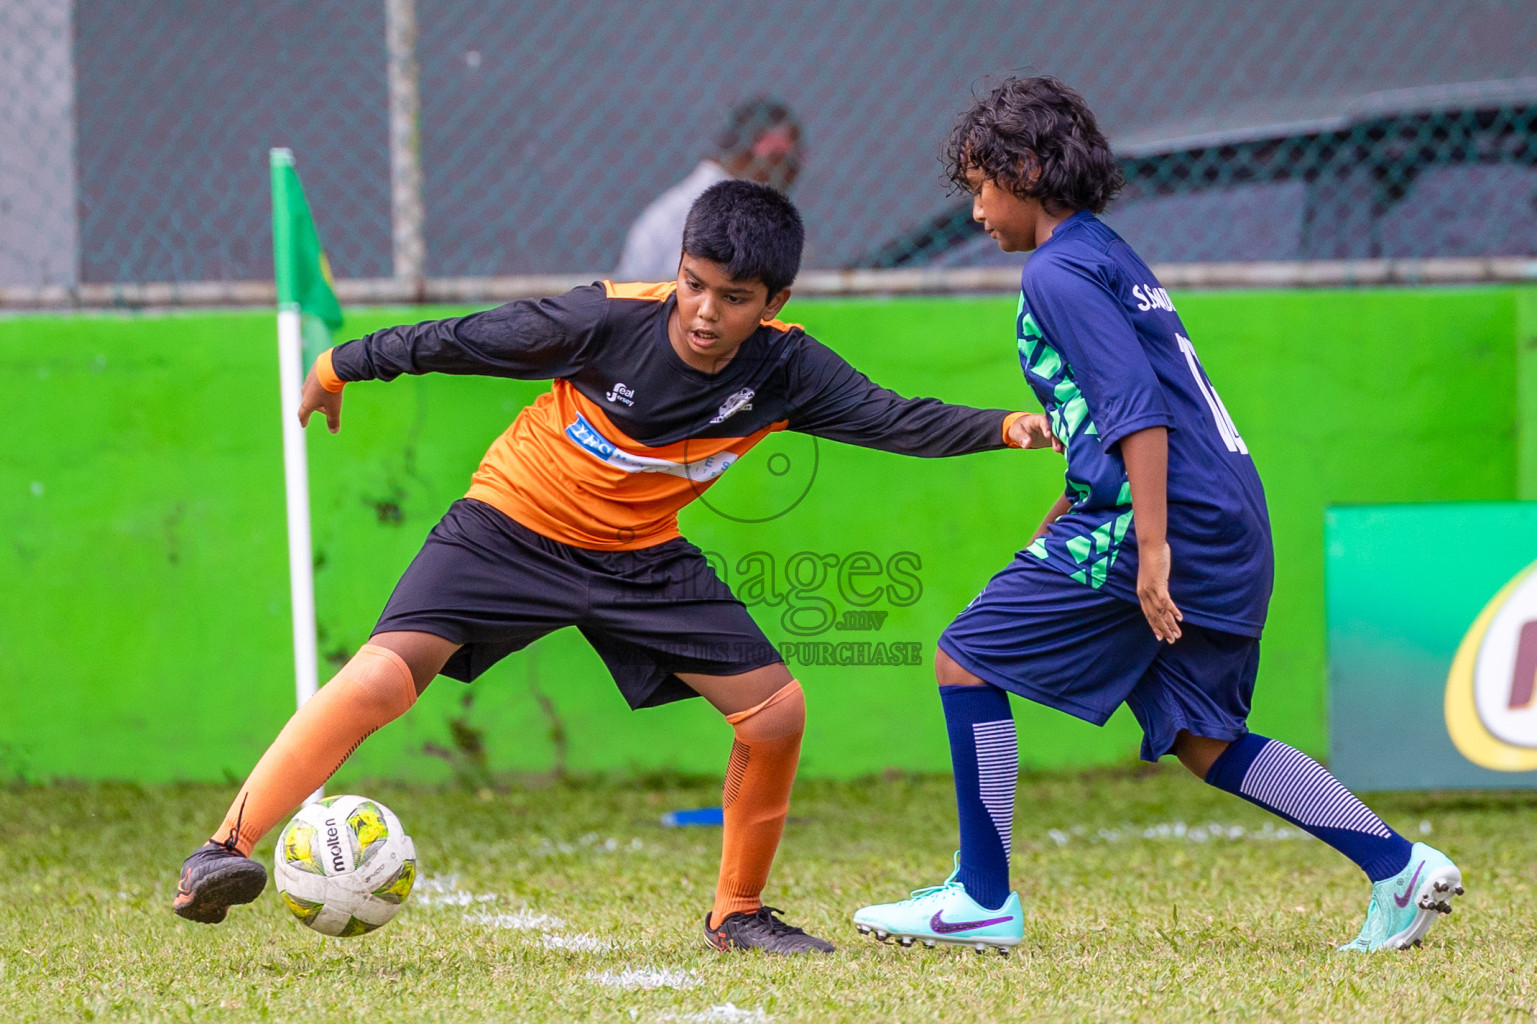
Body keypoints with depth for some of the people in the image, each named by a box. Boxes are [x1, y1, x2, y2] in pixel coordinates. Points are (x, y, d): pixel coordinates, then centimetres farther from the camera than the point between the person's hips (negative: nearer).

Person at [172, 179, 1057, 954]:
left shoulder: (784, 369, -14)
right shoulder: (610, 320, -24)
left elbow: (893, 419, -16)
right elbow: (464, 341, -13)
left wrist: (1001, 429, -32)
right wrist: (344, 365, -1)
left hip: (641, 556, 4)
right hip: (513, 529, -4)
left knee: (777, 711, -4)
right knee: (382, 678, -24)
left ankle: (738, 913, 15)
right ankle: (225, 851, -19)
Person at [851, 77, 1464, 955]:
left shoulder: (1059, 272, -8)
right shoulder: (1114, 259, 22)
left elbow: (1139, 409, -18)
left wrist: (1151, 546, -23)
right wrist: (1060, 525, 34)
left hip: (1172, 518, -9)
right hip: (1232, 522, 9)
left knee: (969, 658, -2)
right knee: (1202, 738, 15)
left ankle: (983, 899, 0)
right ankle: (1401, 867, 7)